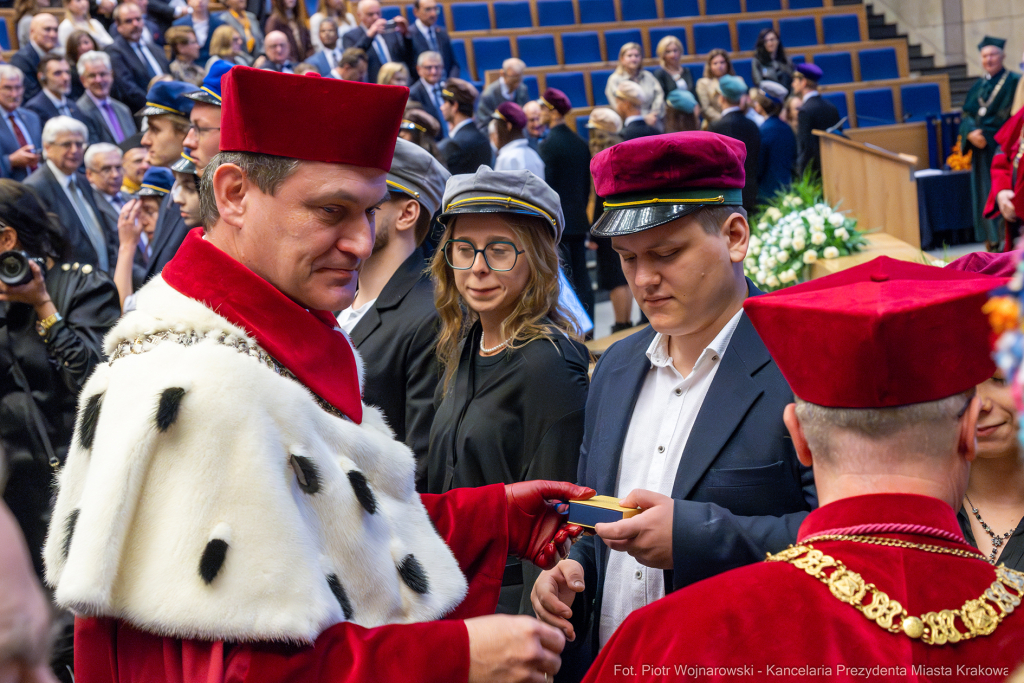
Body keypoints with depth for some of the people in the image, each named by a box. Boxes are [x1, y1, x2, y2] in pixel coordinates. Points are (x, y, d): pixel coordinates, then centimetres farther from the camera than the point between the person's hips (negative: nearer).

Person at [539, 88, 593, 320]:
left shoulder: (548, 144, -13)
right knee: (581, 273, 10)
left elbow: (547, 185, -14)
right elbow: (587, 182, 13)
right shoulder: (581, 143, 9)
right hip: (579, 219, 7)